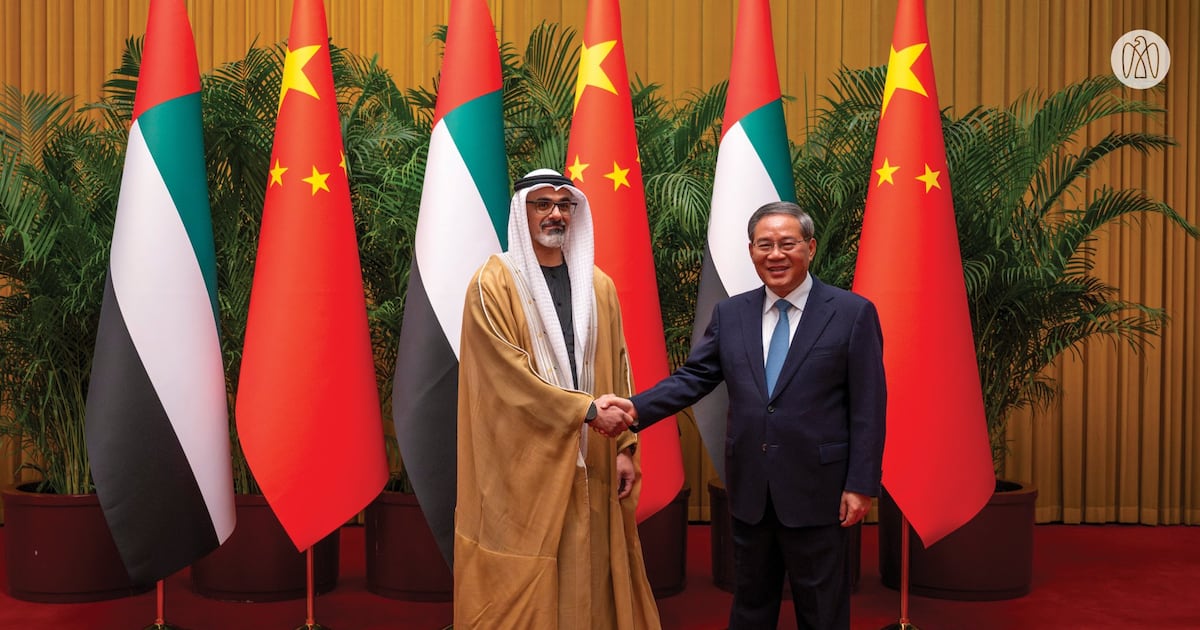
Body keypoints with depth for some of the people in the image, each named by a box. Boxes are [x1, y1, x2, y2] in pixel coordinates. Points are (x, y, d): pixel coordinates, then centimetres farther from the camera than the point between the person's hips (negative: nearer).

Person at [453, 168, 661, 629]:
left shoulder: (598, 286, 11)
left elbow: (617, 369, 10)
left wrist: (625, 447, 2)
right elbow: (507, 371, -13)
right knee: (522, 587, 1)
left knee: (589, 580, 9)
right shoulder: (493, 284, -5)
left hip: (589, 465, 4)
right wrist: (587, 411, -15)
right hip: (523, 467, -4)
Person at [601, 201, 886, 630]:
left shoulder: (853, 313, -6)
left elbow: (868, 408, -7)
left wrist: (861, 484, -10)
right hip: (749, 489, 4)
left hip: (815, 489, -3)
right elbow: (693, 378, 2)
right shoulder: (730, 314, 6)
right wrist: (636, 408, -14)